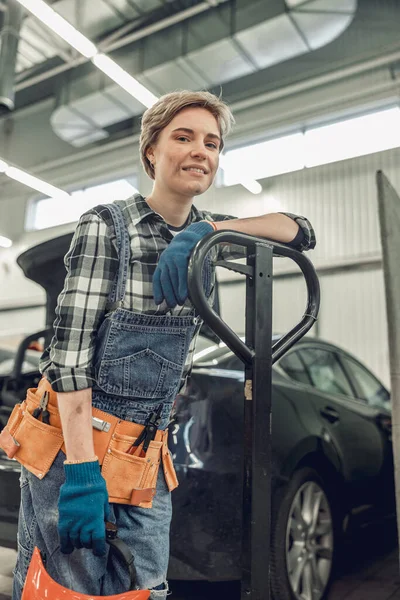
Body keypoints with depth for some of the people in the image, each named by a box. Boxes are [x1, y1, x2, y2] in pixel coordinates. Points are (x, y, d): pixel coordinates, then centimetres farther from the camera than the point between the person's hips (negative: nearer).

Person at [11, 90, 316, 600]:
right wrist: (81, 470, -21)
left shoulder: (204, 236, 7)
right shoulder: (107, 225, -9)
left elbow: (301, 233, 2)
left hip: (145, 454, 5)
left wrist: (208, 230, -14)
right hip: (73, 441, -5)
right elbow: (70, 347, -15)